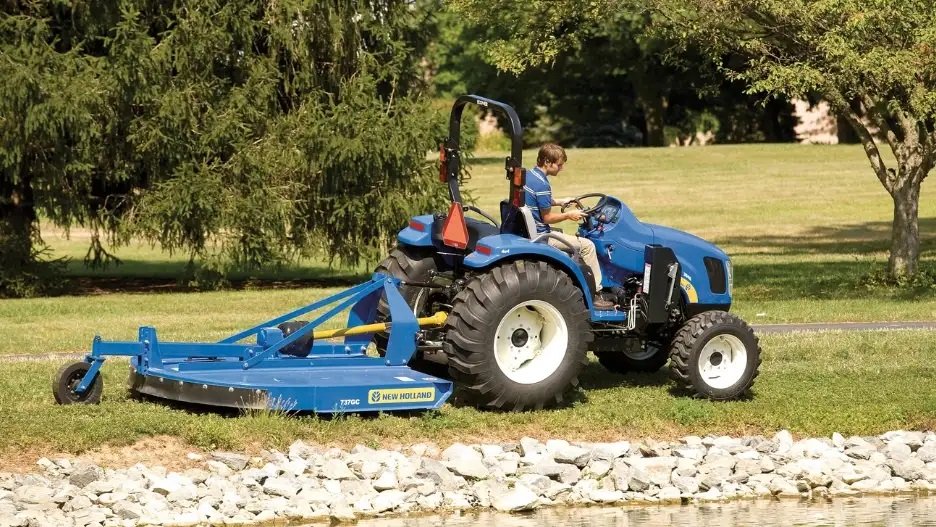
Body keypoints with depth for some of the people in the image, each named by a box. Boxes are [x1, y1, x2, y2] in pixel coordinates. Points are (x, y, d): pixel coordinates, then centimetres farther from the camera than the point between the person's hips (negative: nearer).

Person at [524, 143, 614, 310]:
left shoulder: (528, 175, 8)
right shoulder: (542, 185, -22)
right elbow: (547, 217, -18)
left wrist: (559, 202, 21)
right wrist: (569, 215, -7)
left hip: (528, 232, 10)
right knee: (587, 245, -7)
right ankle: (594, 294, -3)